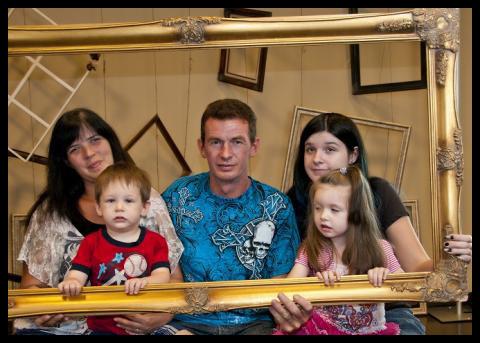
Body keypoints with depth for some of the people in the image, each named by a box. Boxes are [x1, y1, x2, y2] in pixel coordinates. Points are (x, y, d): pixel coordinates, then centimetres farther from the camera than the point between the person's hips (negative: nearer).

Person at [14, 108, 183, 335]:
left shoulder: (148, 201, 6)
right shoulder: (51, 210, 6)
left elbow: (173, 280, 6)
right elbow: (31, 285, 9)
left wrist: (162, 316, -14)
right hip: (60, 326, 1)